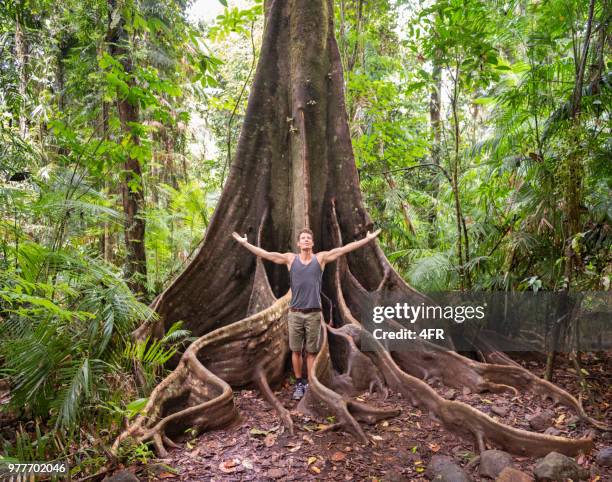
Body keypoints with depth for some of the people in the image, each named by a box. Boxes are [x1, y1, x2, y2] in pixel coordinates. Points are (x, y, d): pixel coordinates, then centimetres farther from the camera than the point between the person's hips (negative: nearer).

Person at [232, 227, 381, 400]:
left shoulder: (321, 258, 4)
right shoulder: (290, 259, 4)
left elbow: (345, 249, 0)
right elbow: (265, 254, 3)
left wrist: (368, 239, -4)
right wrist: (244, 243, 0)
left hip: (314, 314, -1)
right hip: (295, 313, 1)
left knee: (311, 352, 6)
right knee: (296, 351, 8)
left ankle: (310, 385, 16)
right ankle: (299, 384, 21)